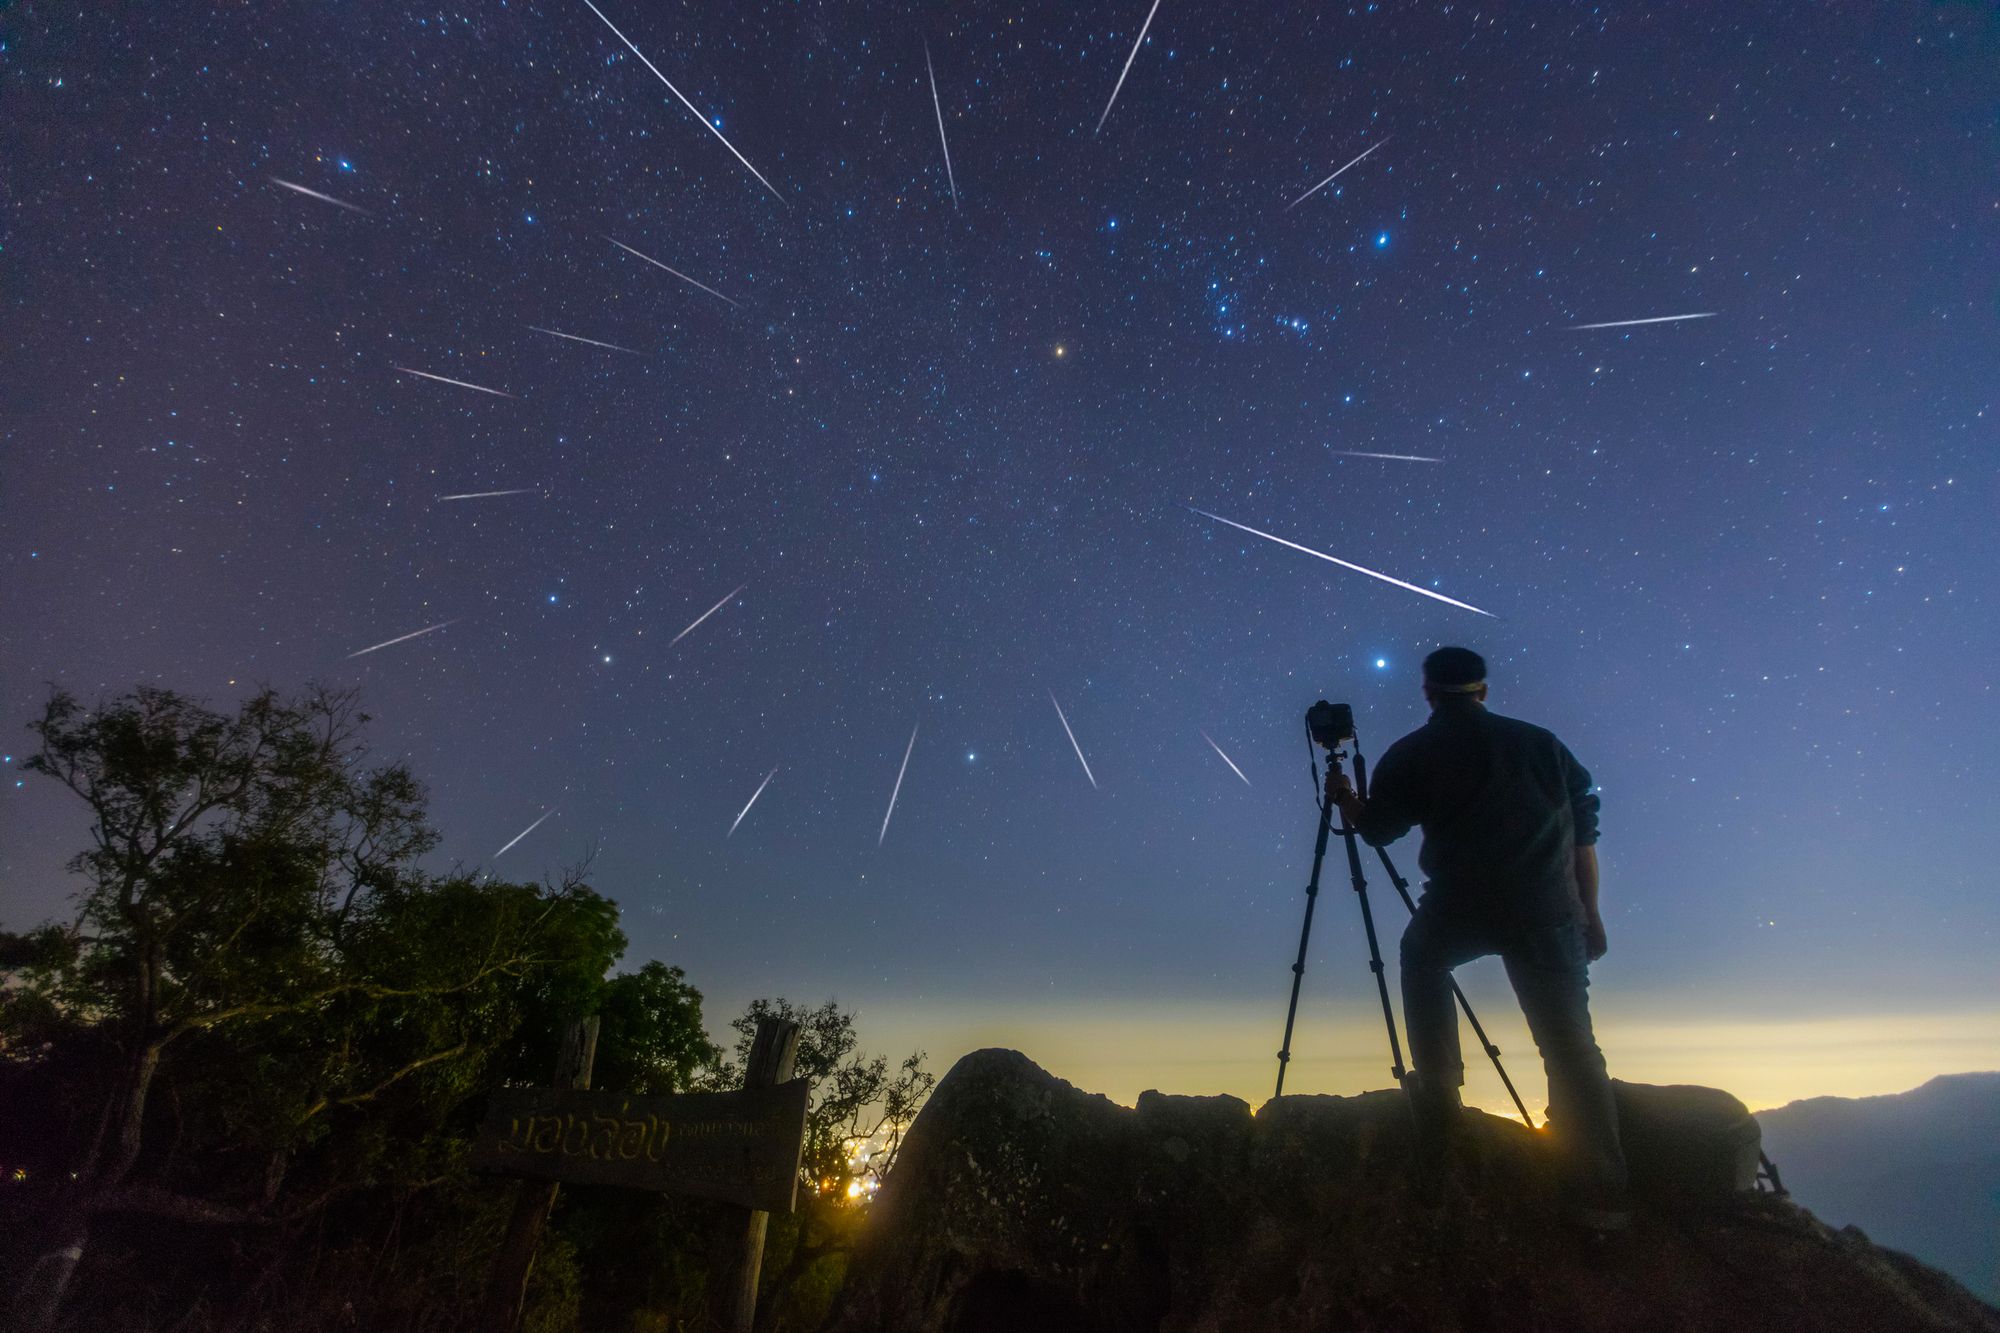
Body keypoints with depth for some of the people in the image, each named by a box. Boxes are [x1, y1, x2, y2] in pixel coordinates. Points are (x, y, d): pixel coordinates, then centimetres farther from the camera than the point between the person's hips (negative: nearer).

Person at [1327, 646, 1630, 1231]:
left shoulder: (1411, 755, 7)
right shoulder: (1540, 743, 16)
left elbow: (1377, 830, 14)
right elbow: (1584, 831, 14)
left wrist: (1347, 800, 34)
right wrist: (1588, 912, 19)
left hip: (1461, 907, -2)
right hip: (1549, 911, 2)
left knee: (1421, 957, 27)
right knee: (1569, 1041, 9)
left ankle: (1438, 1094, 24)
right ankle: (1599, 1192, 2)